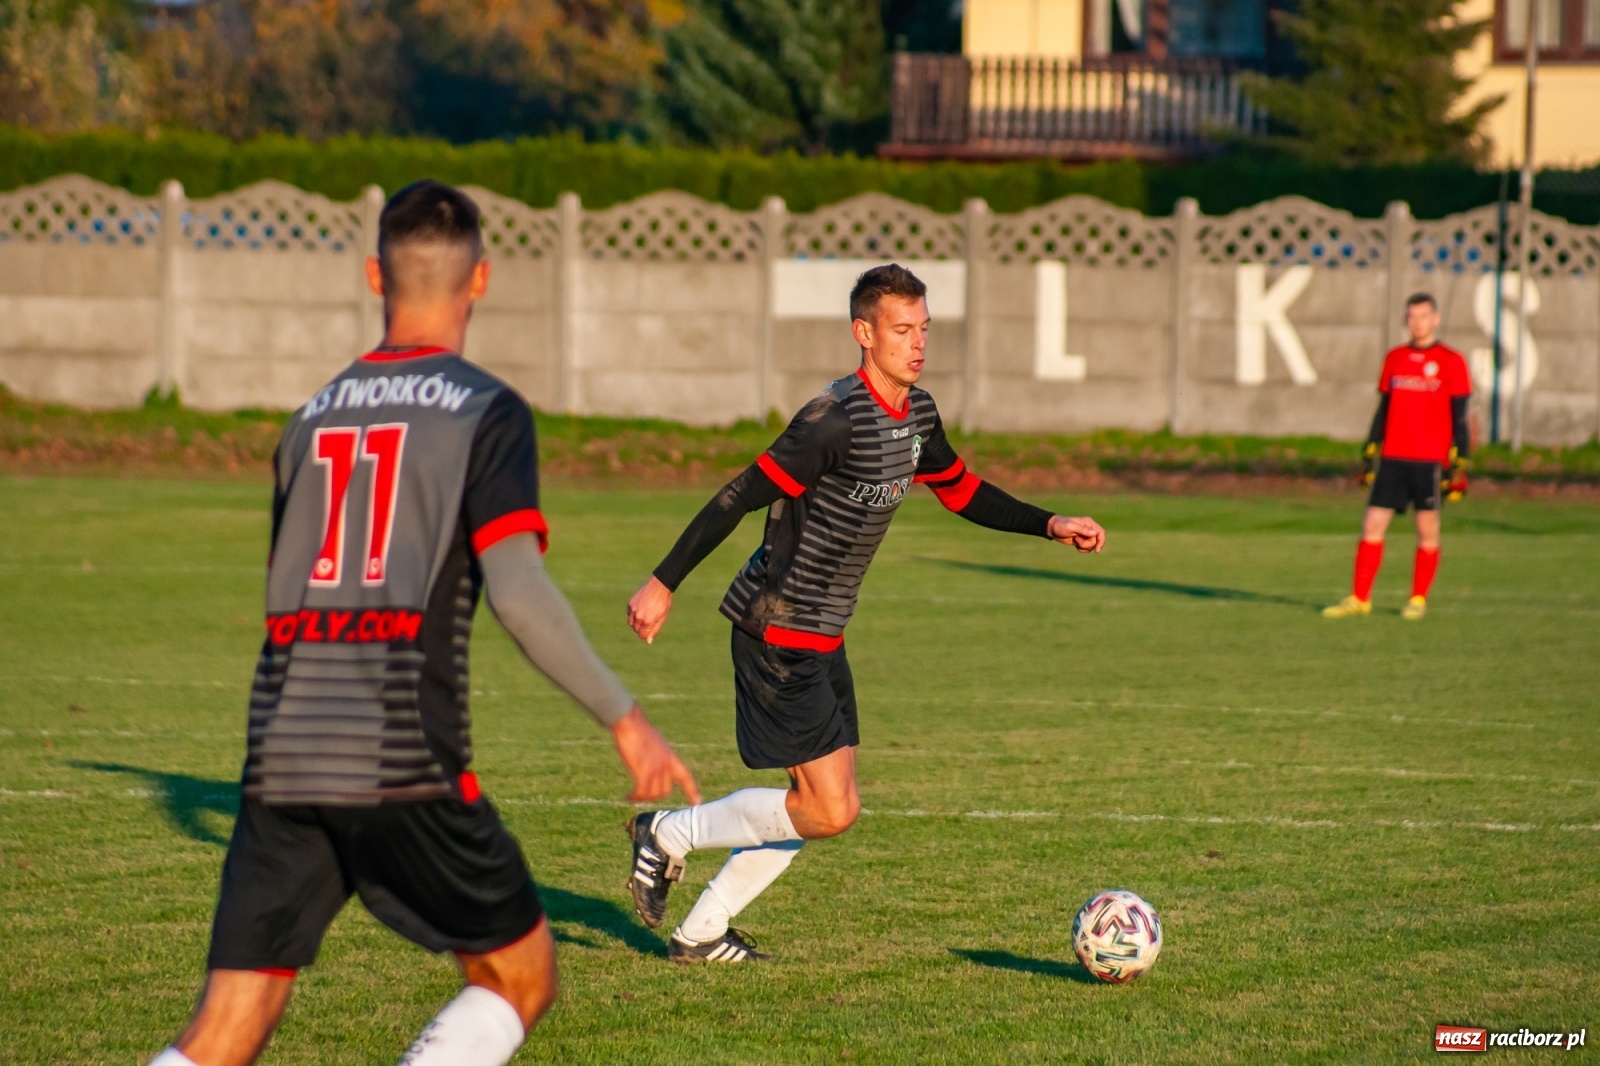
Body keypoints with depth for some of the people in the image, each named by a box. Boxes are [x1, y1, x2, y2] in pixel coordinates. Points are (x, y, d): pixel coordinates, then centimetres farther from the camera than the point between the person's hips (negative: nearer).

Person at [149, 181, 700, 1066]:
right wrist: (624, 718, -5)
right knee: (520, 978, 12)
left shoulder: (311, 418, 17)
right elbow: (517, 591, -11)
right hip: (404, 761, -5)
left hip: (280, 757, 5)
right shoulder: (486, 412, 1)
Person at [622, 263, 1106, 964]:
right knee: (830, 810, -11)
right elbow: (740, 497, -22)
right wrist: (663, 584, -22)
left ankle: (702, 933, 20)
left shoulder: (917, 417, 6)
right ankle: (668, 834, 6)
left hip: (822, 638, 9)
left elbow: (964, 493, 23)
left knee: (824, 803, 11)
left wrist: (1050, 526, 12)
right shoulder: (836, 419, -22)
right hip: (779, 634, -9)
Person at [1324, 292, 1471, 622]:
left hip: (1430, 460, -4)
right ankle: (1359, 599, 5)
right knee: (1372, 525, 0)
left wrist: (1459, 464, -8)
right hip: (1393, 458, 4)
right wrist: (1369, 453, 14)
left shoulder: (1451, 362, 0)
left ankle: (1418, 600, 11)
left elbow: (1460, 418, -2)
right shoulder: (1395, 359, 13)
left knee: (1427, 530, 0)